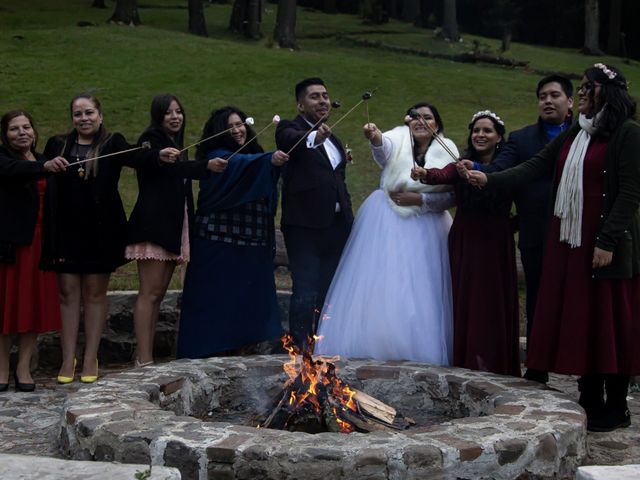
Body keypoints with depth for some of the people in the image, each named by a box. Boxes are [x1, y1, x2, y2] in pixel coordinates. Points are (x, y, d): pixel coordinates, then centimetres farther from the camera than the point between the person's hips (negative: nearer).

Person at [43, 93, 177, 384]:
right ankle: (68, 359, 8)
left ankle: (90, 359, 12)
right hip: (67, 231, 2)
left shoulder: (112, 144, -1)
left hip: (100, 232, -1)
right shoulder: (57, 145, 6)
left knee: (95, 293, 5)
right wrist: (47, 167, -17)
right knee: (68, 293, 3)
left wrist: (158, 155, -38)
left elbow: (135, 157, -21)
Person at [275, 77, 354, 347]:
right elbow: (292, 141, -30)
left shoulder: (332, 139, 18)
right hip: (305, 224, -7)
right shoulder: (290, 130, -5)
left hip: (336, 224, 7)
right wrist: (313, 137, -52)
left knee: (330, 292, 13)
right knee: (305, 292, -9)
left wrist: (348, 218, 19)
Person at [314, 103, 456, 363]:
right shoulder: (399, 139, -1)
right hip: (386, 222, -1)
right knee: (379, 284, -3)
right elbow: (384, 148, -26)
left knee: (420, 291, 0)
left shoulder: (446, 152, 3)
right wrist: (375, 137, -48)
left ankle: (418, 349, 10)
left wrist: (420, 199, -13)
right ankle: (373, 344, 4)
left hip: (425, 229, 1)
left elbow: (452, 196, -1)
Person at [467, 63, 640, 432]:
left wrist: (608, 241, -17)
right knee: (578, 322, 7)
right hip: (569, 241, 7)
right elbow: (535, 167, 10)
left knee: (610, 324, -1)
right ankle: (590, 402, 16)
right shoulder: (573, 135, 15)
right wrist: (489, 179, 0)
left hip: (606, 245, -7)